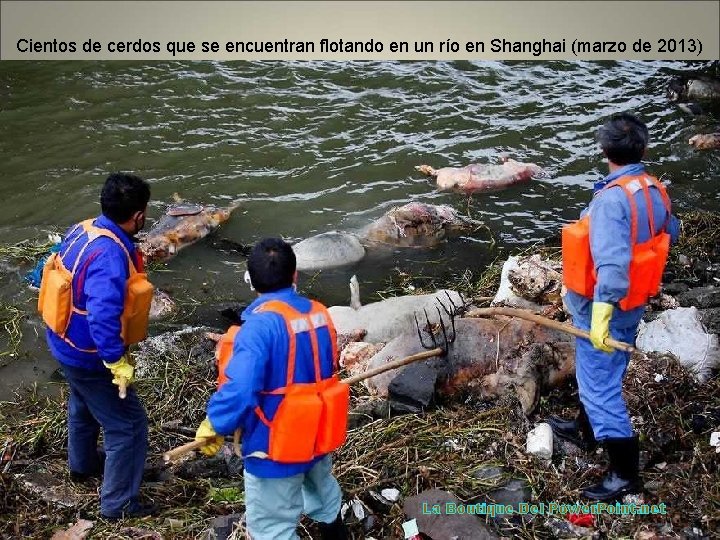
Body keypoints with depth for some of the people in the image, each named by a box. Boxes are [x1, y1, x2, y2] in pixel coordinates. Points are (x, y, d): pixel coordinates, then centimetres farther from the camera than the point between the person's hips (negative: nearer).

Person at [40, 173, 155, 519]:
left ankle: (83, 463, 57)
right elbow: (102, 317, -39)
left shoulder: (82, 230, -5)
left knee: (84, 405, 33)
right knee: (127, 425, 4)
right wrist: (117, 362, -29)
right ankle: (118, 503, 17)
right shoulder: (110, 255, -34)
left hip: (66, 343, 10)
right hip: (89, 355, -10)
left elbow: (55, 272, 10)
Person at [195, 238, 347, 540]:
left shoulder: (261, 324, -27)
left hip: (276, 446, -7)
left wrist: (214, 425, -17)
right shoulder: (319, 313, -5)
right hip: (317, 433, 7)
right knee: (323, 491, 34)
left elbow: (240, 389, -34)